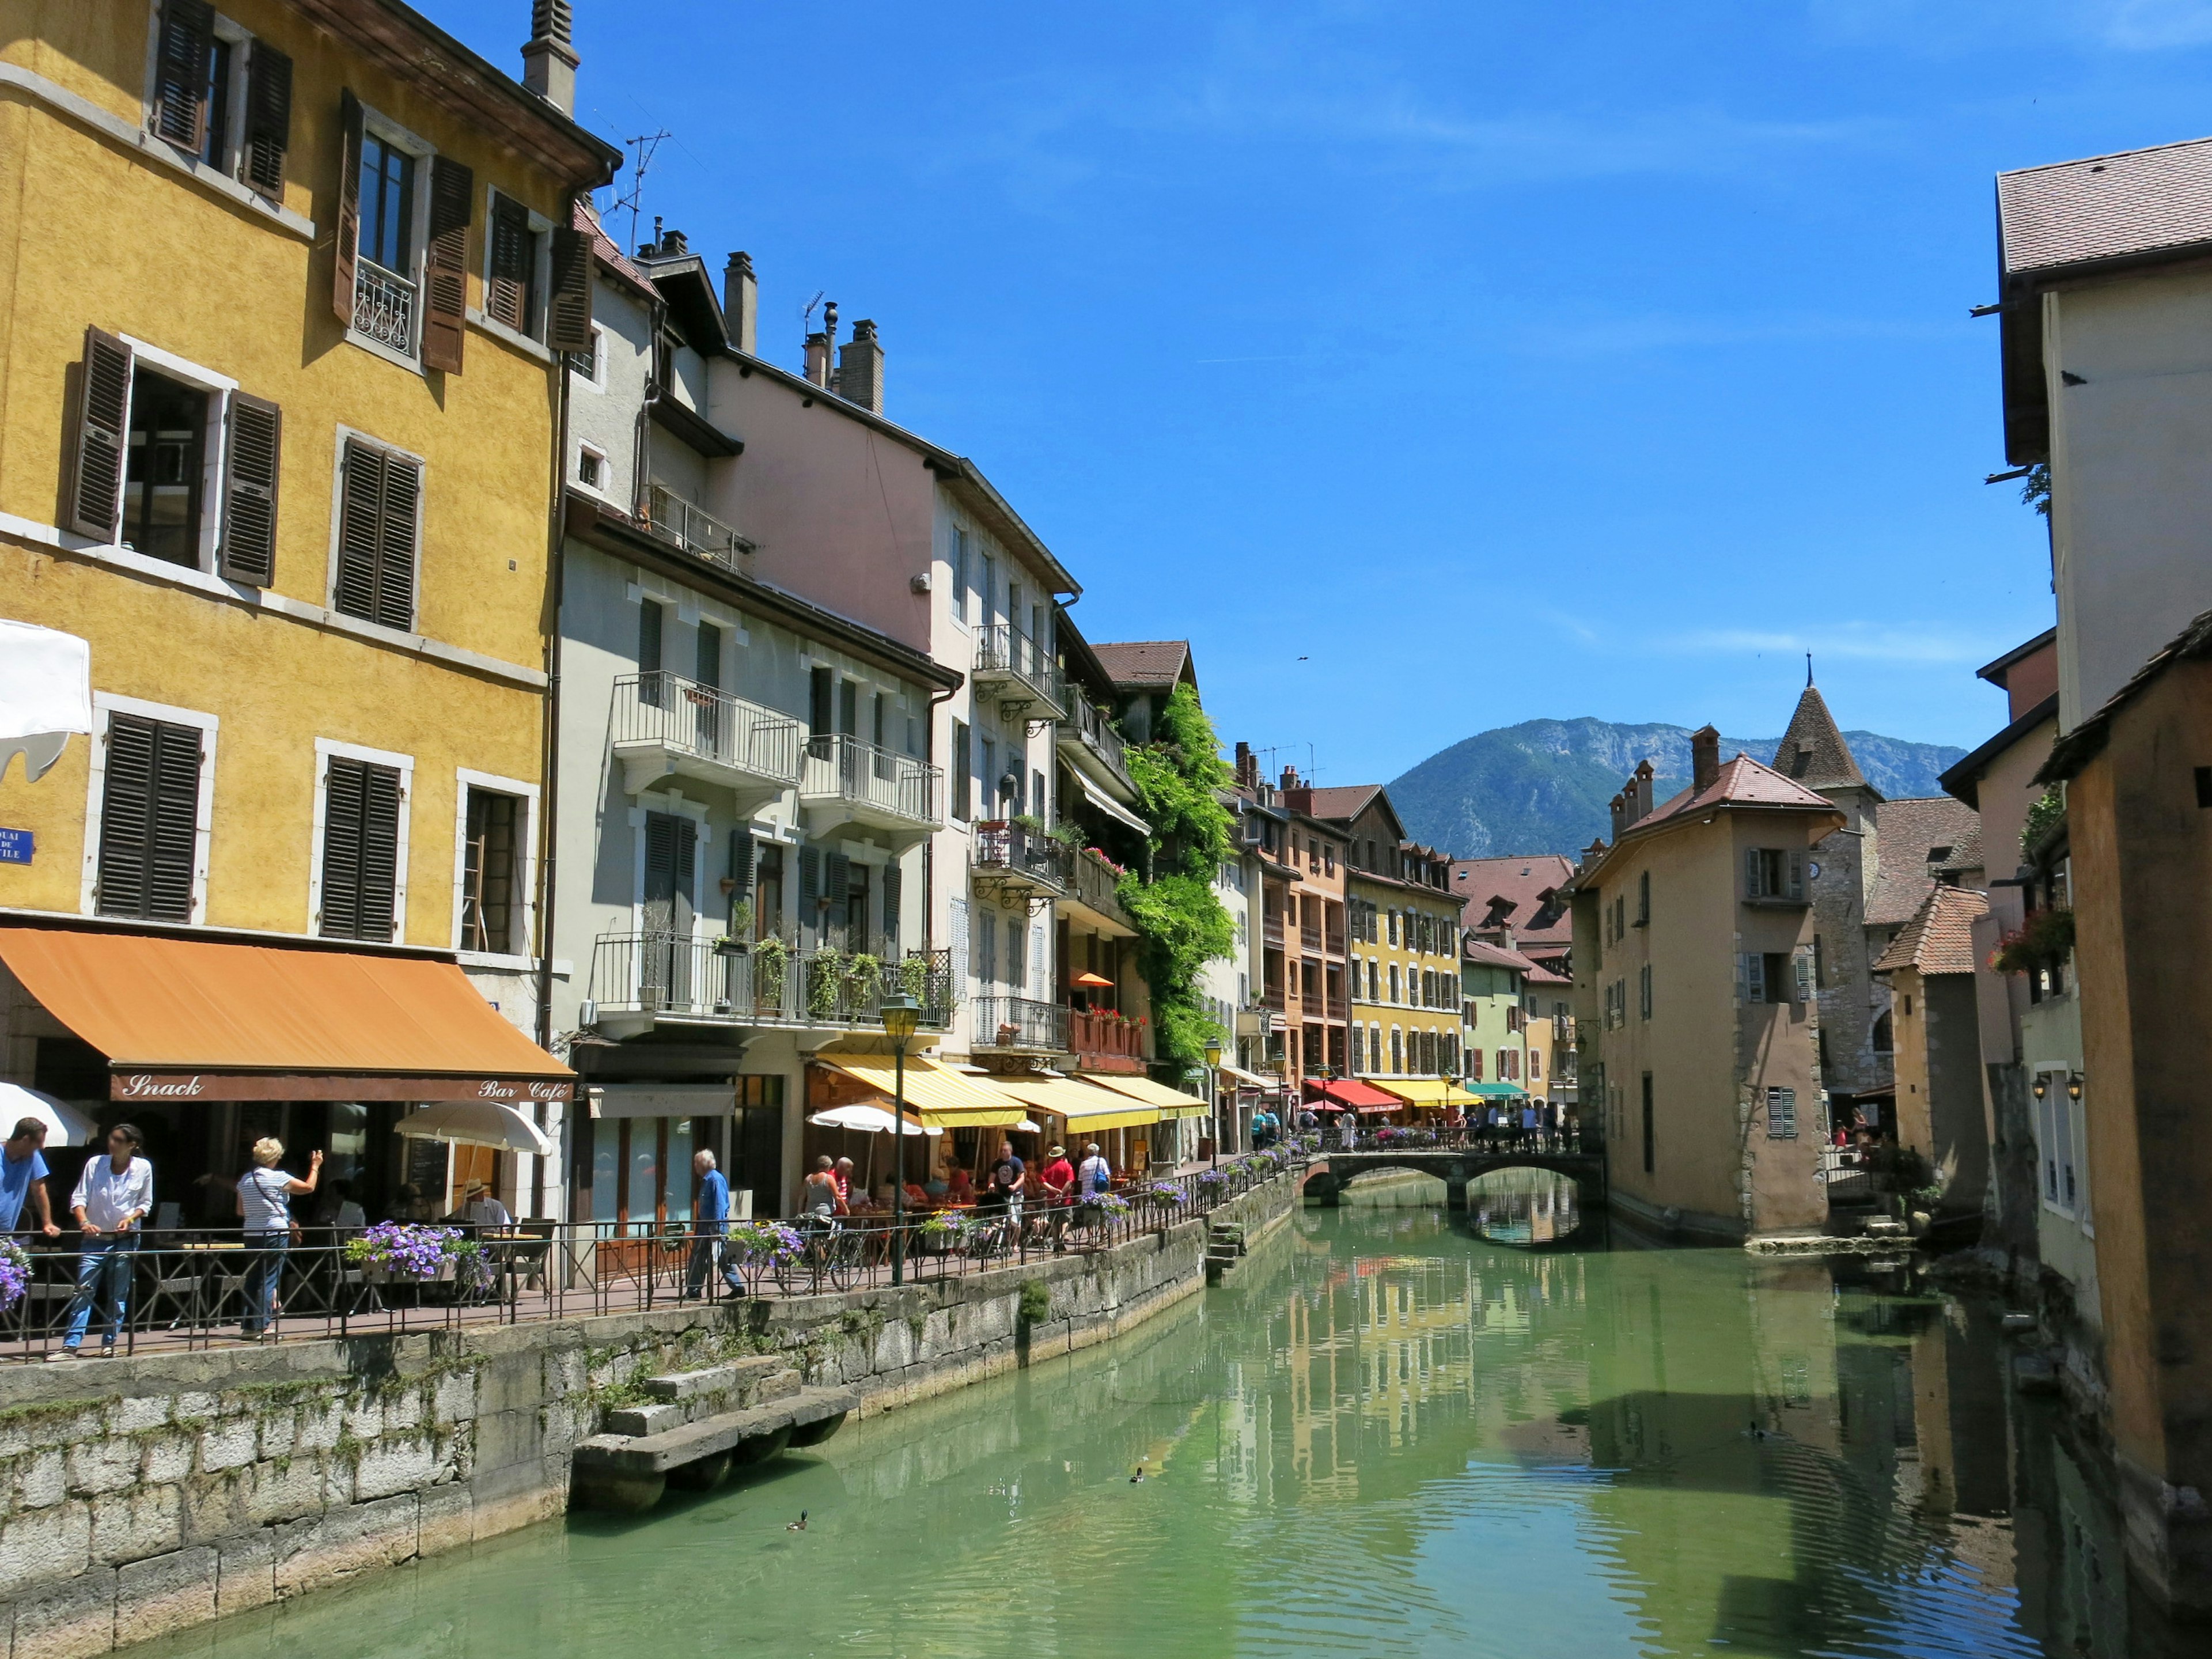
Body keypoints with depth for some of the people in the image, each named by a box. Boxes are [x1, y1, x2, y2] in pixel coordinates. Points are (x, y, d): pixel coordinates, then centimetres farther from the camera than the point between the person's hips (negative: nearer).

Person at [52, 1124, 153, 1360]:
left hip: (126, 1240, 1)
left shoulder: (143, 1168, -2)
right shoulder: (95, 1164, -4)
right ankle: (70, 1345, -7)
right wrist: (84, 1222, -20)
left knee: (118, 1295, 6)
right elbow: (79, 1198, -4)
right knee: (83, 1292, -7)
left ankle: (109, 1343, 16)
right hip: (95, 1238, 0)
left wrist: (131, 1218, -12)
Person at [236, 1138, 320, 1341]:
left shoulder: (245, 1179, 7)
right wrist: (315, 1166, 12)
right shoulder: (278, 1178, -11)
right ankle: (260, 1326, -5)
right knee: (269, 1280, -3)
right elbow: (309, 1187, -2)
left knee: (253, 1278, 13)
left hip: (252, 1234, 6)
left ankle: (248, 1324, 14)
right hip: (275, 1235, -6)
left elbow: (240, 1212, 14)